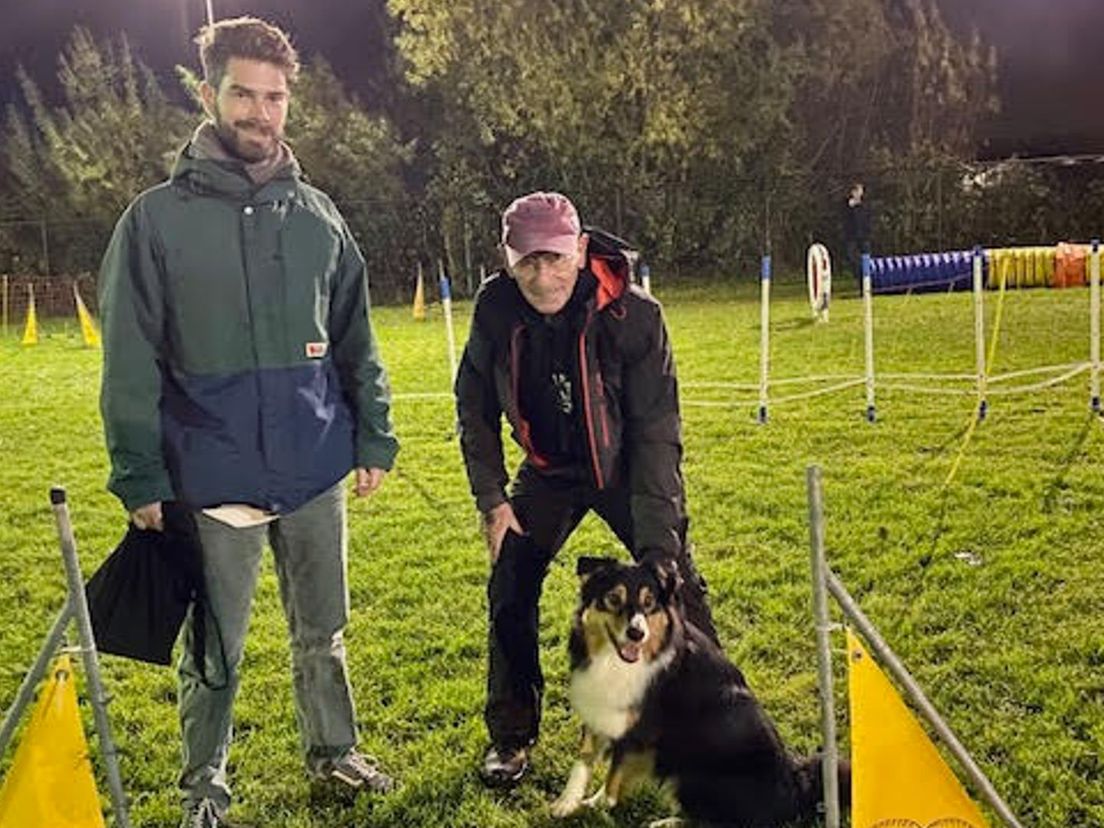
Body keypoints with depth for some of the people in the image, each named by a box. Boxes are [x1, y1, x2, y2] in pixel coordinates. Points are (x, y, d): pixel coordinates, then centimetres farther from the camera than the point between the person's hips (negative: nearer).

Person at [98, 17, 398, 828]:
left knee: (323, 629, 17)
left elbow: (356, 340, 10)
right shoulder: (157, 219, -6)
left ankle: (333, 748, 37)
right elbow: (131, 362, -6)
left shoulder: (318, 215, 5)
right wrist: (139, 478, -8)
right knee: (215, 646, 9)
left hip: (315, 467, 3)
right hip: (214, 477, -3)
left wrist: (375, 437, 7)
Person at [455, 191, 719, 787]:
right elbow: (475, 410, -2)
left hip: (625, 467, -2)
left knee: (675, 585, -9)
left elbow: (656, 430, -24)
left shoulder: (634, 315, -27)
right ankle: (510, 737, 15)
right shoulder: (495, 311, -18)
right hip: (549, 470, 3)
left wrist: (655, 539, -27)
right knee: (510, 589, -2)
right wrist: (492, 500, -6)